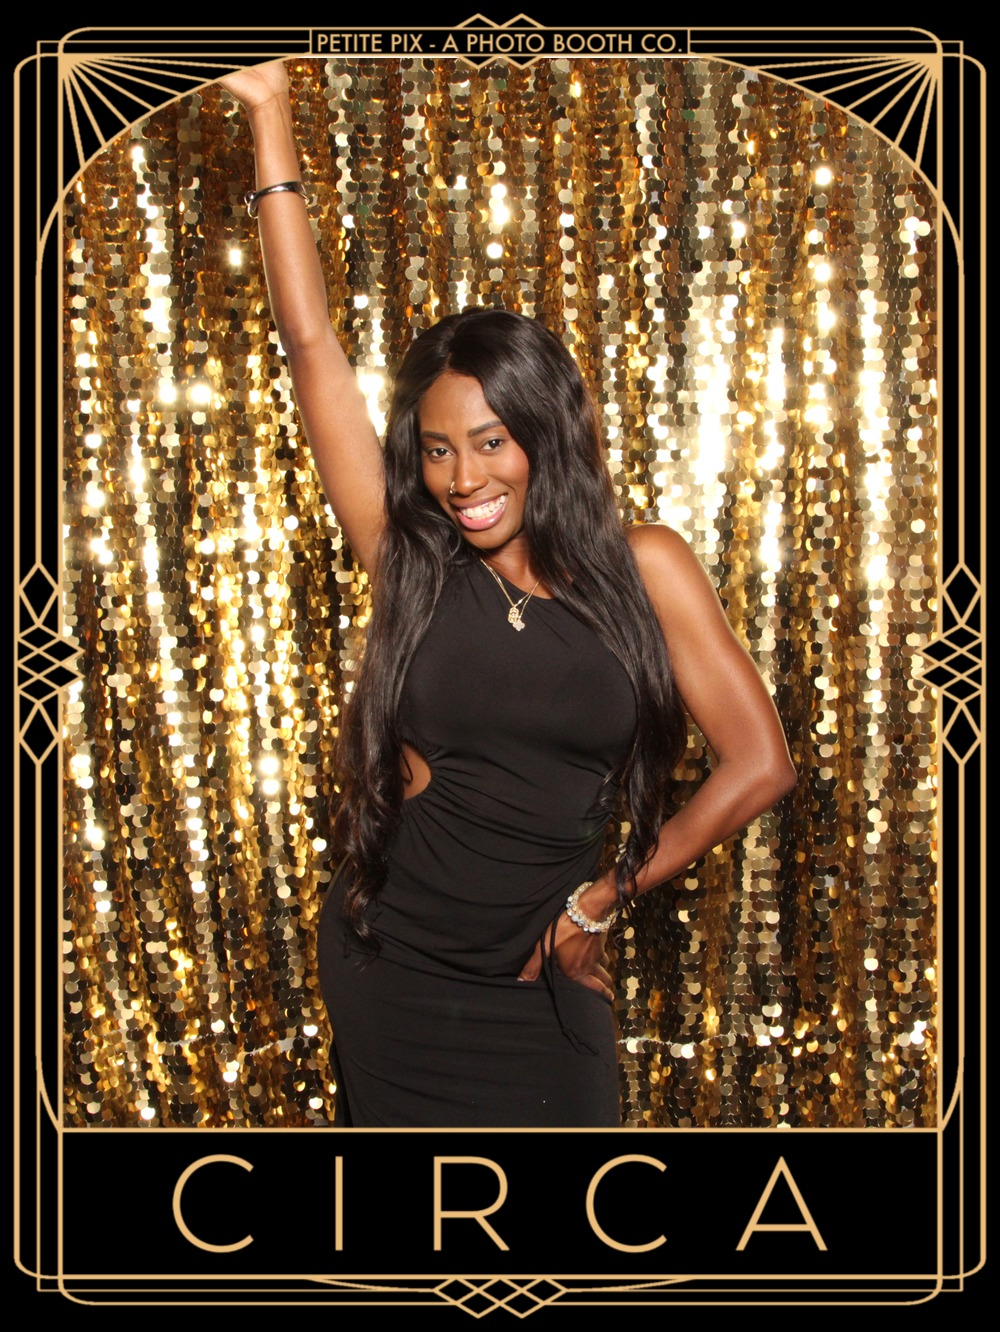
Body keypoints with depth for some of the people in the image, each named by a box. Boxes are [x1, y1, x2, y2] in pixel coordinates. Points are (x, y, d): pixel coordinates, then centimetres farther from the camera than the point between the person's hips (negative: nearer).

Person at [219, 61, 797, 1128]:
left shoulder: (644, 569, -6)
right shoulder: (407, 561, -5)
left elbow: (759, 764, -6)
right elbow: (310, 341, -5)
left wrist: (603, 897, -4)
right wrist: (270, 117, -2)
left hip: (542, 986, -1)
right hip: (391, 969, 1)